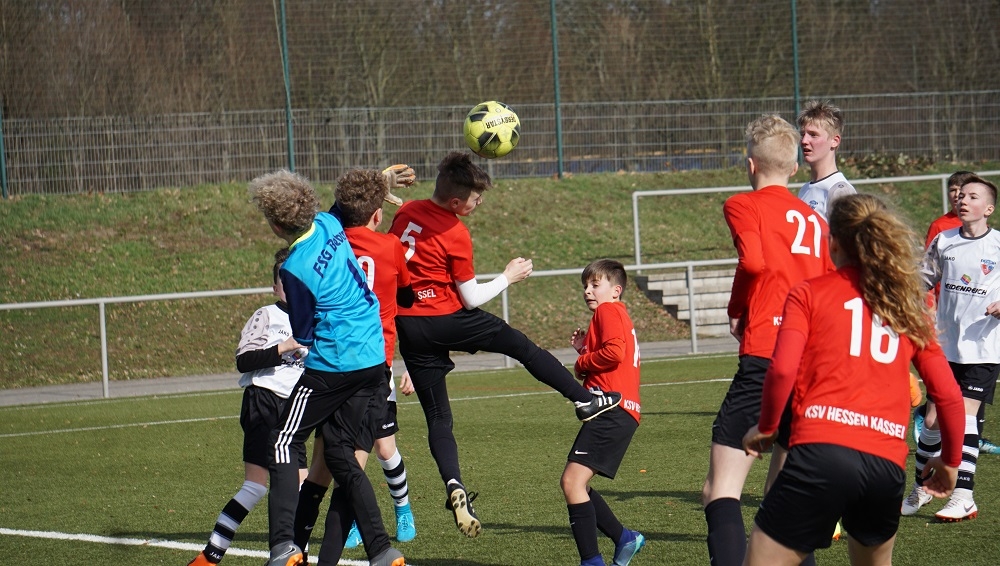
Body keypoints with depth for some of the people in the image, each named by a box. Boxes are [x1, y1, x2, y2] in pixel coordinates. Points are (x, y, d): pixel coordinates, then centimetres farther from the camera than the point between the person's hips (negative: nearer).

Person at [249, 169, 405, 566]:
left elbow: (303, 335, -5)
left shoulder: (295, 268, -19)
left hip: (333, 365, -8)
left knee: (286, 444, 2)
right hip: (374, 358, 8)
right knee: (341, 455, 11)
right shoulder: (329, 224, 3)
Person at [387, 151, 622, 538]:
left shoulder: (406, 212, 4)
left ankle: (454, 488, -13)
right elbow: (471, 299, -6)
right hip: (446, 320, -5)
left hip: (407, 328, 5)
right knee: (522, 346, 14)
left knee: (438, 419, 4)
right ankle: (586, 400, 20)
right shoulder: (455, 235, -12)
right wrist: (508, 277, 6)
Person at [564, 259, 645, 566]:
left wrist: (581, 363, -6)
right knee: (576, 485, 15)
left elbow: (614, 352, -21)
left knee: (572, 481, -18)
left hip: (612, 410, -11)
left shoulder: (609, 311, -4)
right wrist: (585, 350, 14)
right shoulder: (619, 316, 28)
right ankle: (625, 539, 20)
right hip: (616, 413, 11)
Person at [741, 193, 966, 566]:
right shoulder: (909, 306, 20)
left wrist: (766, 427, 11)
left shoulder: (808, 293, 9)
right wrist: (950, 459, 30)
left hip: (822, 452, -4)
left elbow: (782, 370, -5)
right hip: (888, 465, 4)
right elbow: (949, 394, 17)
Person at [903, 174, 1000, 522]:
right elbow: (924, 279, 17)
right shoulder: (943, 242, 6)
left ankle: (963, 497, -10)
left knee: (964, 416, -13)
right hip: (946, 346, 4)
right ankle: (921, 488, 25)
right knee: (934, 420, 6)